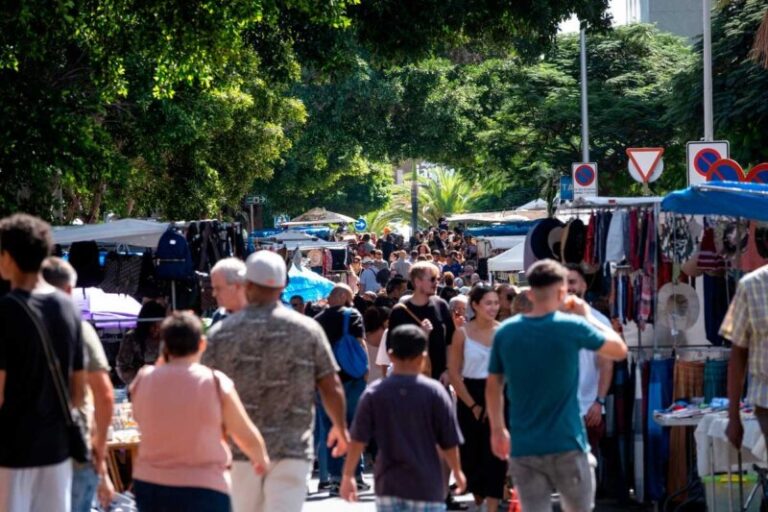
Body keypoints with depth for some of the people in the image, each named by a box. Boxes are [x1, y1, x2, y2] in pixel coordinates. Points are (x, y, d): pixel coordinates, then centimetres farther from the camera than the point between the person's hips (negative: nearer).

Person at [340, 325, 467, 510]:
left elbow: (358, 440, -2)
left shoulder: (374, 393, -2)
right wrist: (457, 472, 14)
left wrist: (348, 475, 8)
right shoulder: (435, 392, -6)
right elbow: (449, 442, -2)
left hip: (388, 483, 2)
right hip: (426, 485, -2)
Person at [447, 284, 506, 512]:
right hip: (470, 397, 0)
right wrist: (473, 405, -6)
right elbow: (454, 373, -1)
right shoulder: (462, 333, -2)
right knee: (471, 453, 7)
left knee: (495, 454, -7)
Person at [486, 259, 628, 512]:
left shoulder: (505, 332, 2)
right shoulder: (571, 326, -8)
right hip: (567, 445, -3)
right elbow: (620, 350, 5)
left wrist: (498, 430, 21)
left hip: (524, 448, 3)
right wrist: (587, 316, 14)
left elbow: (493, 387, 9)